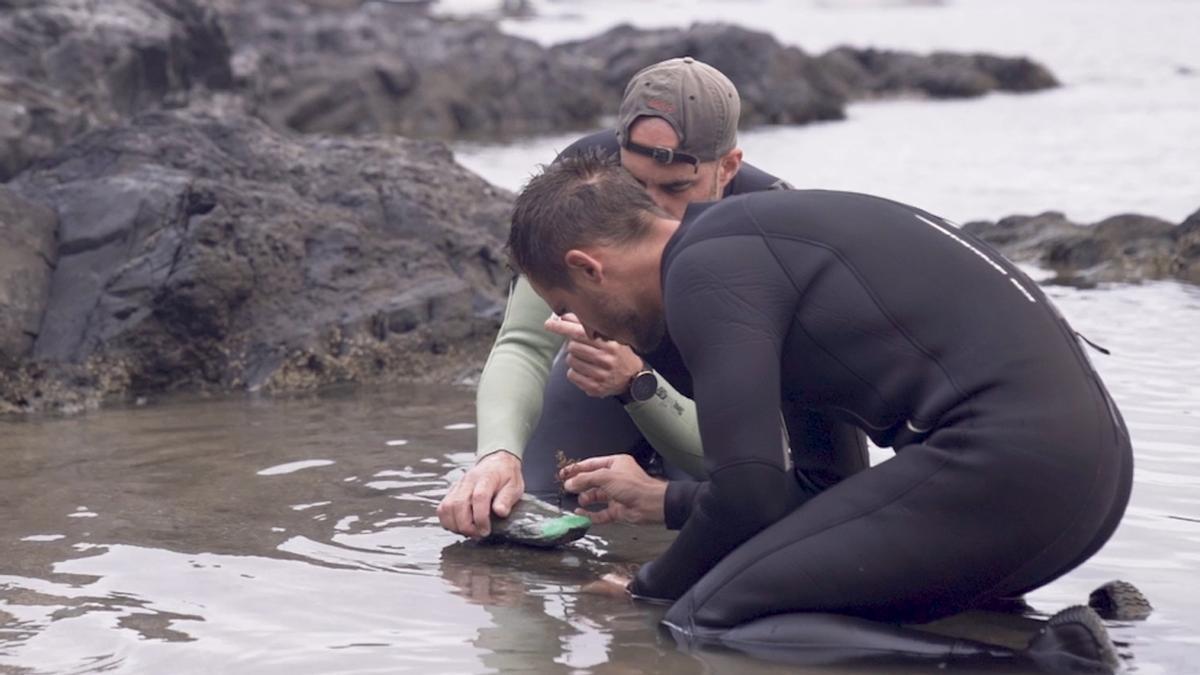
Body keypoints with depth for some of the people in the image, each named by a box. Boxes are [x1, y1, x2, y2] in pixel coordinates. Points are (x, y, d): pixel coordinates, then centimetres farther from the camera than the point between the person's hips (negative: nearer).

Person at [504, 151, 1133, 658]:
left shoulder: (708, 268, -4)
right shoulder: (762, 232, 26)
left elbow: (750, 493, -7)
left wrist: (646, 591, 12)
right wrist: (666, 502, 41)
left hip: (1005, 461, -10)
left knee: (705, 620, -10)